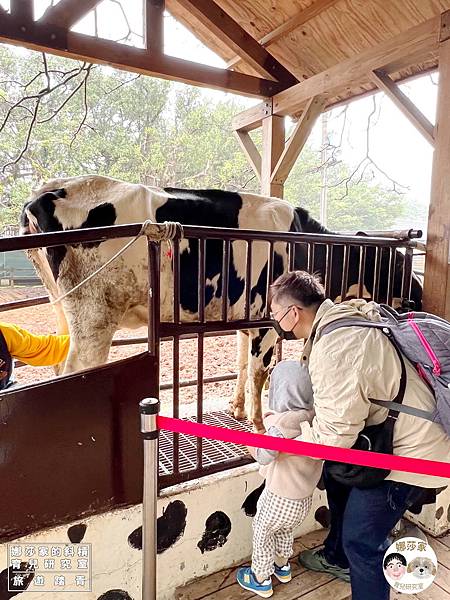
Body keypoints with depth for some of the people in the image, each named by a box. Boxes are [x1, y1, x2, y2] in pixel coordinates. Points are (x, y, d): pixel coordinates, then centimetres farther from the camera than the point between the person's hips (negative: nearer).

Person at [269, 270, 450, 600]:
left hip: (410, 450, -10)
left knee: (362, 538, -2)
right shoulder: (345, 315, -3)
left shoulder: (334, 350, -32)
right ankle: (338, 557, 48)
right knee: (336, 475, 25)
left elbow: (333, 436, -27)